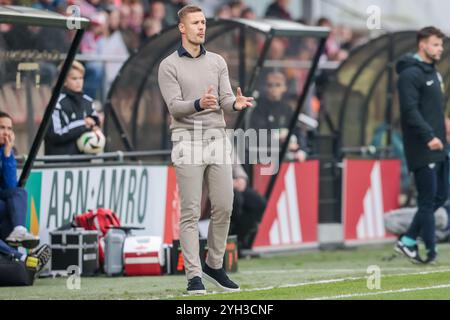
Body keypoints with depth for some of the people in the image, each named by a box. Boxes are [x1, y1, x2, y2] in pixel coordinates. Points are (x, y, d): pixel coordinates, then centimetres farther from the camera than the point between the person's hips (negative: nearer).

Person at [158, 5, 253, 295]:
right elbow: (175, 106, -11)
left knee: (224, 208, 4)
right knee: (191, 211, -5)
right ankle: (194, 276, -5)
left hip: (218, 138, 4)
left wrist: (237, 104, -22)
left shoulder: (217, 62, 12)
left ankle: (215, 265, 21)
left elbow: (226, 101, 3)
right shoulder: (169, 66, -1)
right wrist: (199, 104, -32)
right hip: (188, 140, -4)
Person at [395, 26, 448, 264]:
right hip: (422, 150, -9)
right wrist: (428, 136, -26)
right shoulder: (411, 73, -12)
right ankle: (431, 250, -2)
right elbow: (410, 110, -21)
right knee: (428, 199, -6)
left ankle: (408, 240, 16)